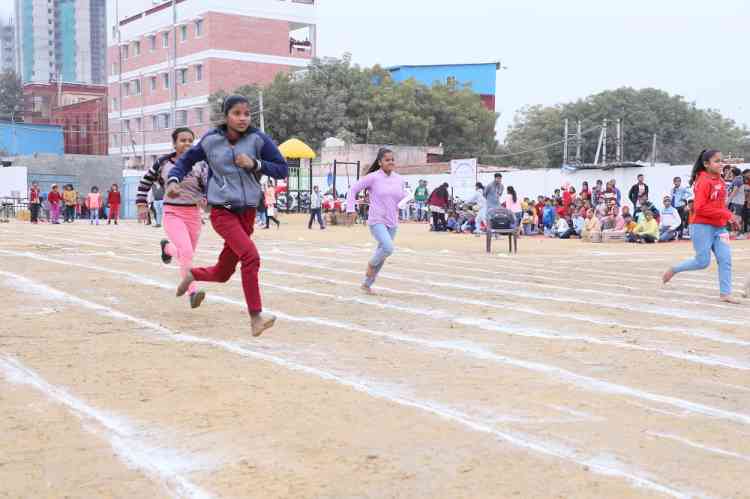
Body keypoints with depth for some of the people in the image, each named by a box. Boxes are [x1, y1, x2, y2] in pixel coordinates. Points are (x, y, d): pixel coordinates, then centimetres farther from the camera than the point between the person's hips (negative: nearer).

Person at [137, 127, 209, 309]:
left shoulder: (199, 164, 0)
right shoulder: (163, 163, -1)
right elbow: (145, 181, 12)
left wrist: (203, 198, -25)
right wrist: (142, 204, 8)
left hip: (193, 215, 3)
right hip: (172, 214, -3)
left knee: (186, 255, 16)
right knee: (186, 252, -24)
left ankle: (167, 248, 49)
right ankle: (192, 292, -22)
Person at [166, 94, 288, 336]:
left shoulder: (257, 139, -4)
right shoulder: (211, 141, -4)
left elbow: (282, 169, -2)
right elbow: (186, 160, 11)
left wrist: (255, 164, -16)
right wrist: (174, 180, -6)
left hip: (247, 211, 3)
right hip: (222, 211, -3)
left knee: (222, 274, 12)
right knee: (250, 255, -27)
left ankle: (192, 274, 46)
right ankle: (255, 317, -20)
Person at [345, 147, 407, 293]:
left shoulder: (399, 179, 6)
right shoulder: (373, 177, -8)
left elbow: (403, 196, 20)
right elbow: (353, 190, -2)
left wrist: (404, 201, -2)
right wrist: (350, 209, -9)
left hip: (392, 223, 6)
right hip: (377, 221, -6)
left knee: (382, 255, 12)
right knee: (388, 248, -27)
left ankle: (367, 284, 30)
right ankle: (371, 264, 5)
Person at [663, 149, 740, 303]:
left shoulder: (720, 180, 10)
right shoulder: (704, 181, -15)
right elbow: (700, 208, -22)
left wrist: (729, 217, 4)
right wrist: (725, 214, -21)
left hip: (719, 227, 7)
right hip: (702, 227, -7)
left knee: (725, 259, -1)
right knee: (703, 262, -2)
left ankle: (725, 294, 3)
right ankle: (673, 270, 20)